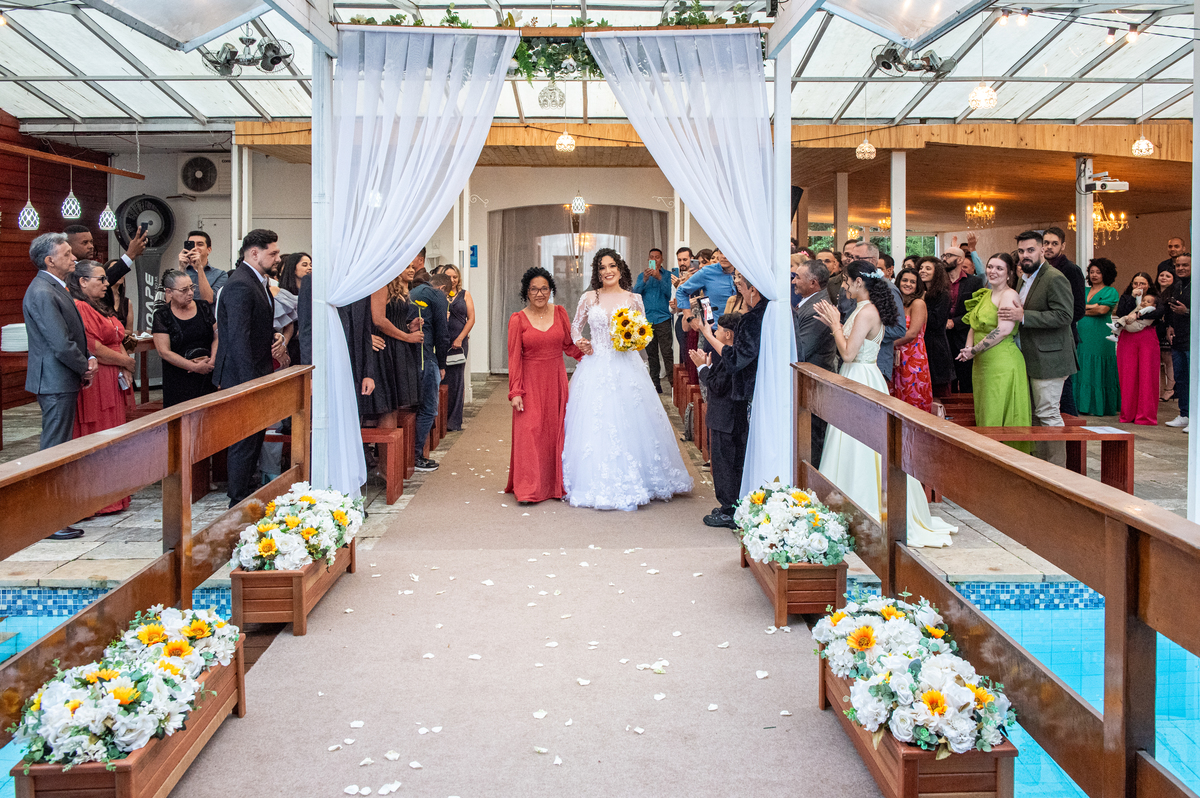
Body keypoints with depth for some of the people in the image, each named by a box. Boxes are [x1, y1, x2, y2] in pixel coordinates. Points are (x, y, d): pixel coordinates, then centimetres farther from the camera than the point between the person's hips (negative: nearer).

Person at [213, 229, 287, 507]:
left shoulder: (258, 281, 14)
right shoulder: (240, 286, -20)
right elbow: (238, 338, -24)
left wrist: (274, 337, 4)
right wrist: (250, 383, -26)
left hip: (256, 373, 10)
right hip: (243, 375, -10)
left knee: (256, 434, 18)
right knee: (245, 440, -3)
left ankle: (246, 490, 30)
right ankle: (240, 502, 6)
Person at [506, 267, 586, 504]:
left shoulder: (560, 313, 5)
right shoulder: (518, 320, -3)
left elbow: (568, 345, 13)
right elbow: (514, 358, -5)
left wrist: (581, 349, -9)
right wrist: (515, 392, -9)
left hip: (556, 381, 3)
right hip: (530, 382, -3)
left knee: (556, 430, 7)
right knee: (529, 431, -7)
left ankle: (556, 485, 16)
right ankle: (528, 489, -5)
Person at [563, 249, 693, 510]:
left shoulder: (633, 299, 4)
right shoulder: (589, 298, 5)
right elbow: (575, 327, 16)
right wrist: (579, 343, -3)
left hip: (626, 368, 0)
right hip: (596, 368, 0)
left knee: (629, 424, -1)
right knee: (596, 425, 0)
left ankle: (629, 483, 10)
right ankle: (598, 484, 9)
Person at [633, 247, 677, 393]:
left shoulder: (668, 274, 5)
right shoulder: (642, 275, 15)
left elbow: (670, 293, -8)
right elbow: (635, 292, 2)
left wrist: (659, 278, -17)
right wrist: (644, 280, -13)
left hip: (663, 319, -3)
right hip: (647, 319, 3)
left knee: (667, 352, -11)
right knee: (651, 353, 7)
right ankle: (655, 382, 12)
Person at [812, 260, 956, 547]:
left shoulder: (867, 312, -19)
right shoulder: (863, 309, 12)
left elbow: (848, 353, -22)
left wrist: (835, 323, -11)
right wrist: (835, 323, 9)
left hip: (861, 382, -10)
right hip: (858, 380, 10)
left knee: (861, 450, -2)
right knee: (860, 452, 15)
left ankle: (866, 515, 6)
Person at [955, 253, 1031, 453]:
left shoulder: (1009, 295, -11)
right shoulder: (985, 295, 17)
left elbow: (1004, 330, -21)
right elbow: (974, 326, 20)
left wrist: (974, 350, -15)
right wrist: (968, 348, 0)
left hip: (1002, 363, -9)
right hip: (982, 363, 9)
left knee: (997, 418, -6)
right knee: (985, 416, 12)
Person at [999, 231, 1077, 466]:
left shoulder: (1055, 279, -14)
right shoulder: (1024, 279, 16)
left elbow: (1063, 315, -23)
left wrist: (1023, 316, -25)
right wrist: (1014, 313, 9)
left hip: (1048, 358, -10)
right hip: (1030, 359, 10)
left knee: (1048, 413, -7)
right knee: (1035, 413, 14)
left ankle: (1057, 469, 0)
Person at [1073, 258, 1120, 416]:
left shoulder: (1110, 292, 2)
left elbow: (1102, 310, -12)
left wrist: (1083, 309, -2)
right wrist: (1093, 307, -6)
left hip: (1100, 337, -5)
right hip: (1082, 336, 5)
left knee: (1098, 372, -4)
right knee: (1082, 371, 3)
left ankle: (1099, 406, 2)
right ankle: (1084, 405, 8)